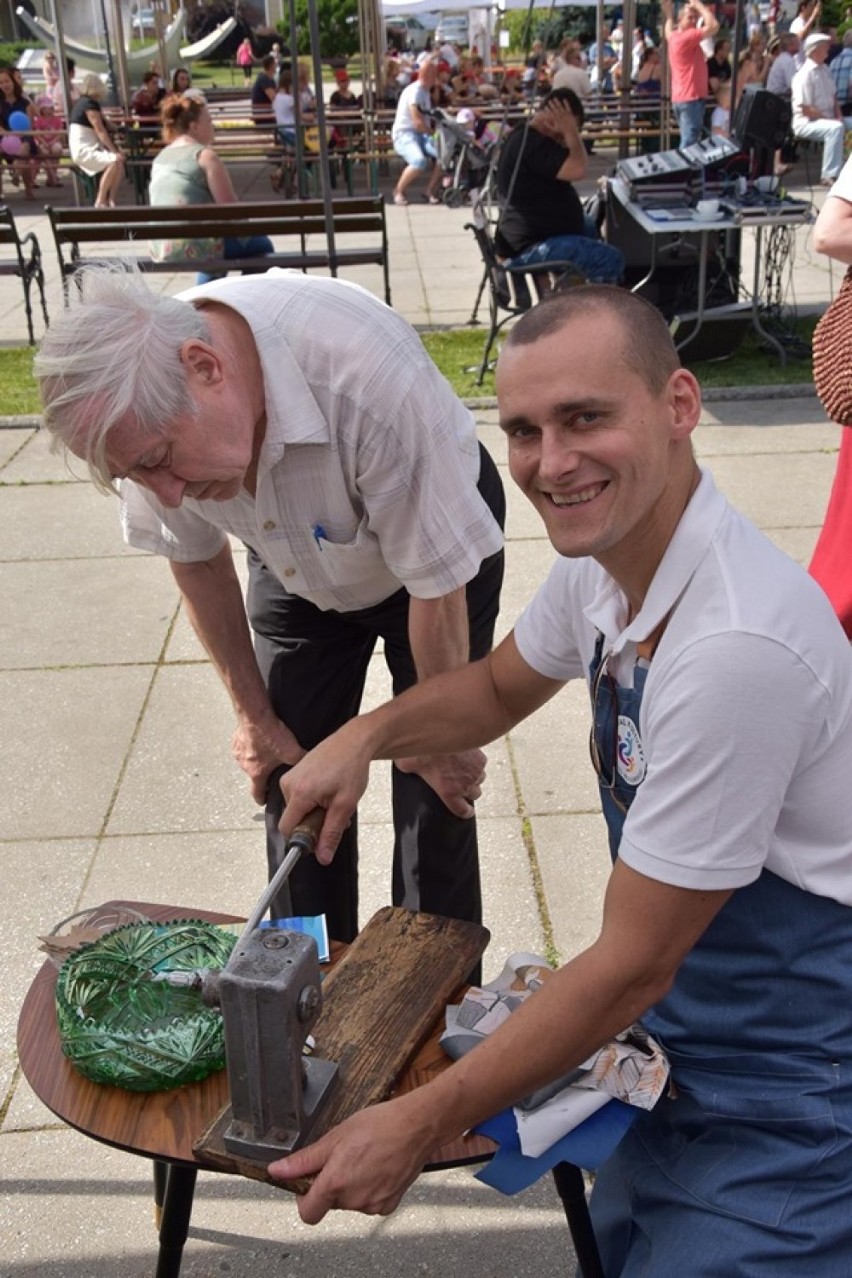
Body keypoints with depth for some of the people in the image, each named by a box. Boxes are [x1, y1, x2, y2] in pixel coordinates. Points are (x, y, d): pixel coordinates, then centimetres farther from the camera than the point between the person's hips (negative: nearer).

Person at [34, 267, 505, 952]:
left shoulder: (374, 380, -42)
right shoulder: (146, 409, -25)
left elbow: (439, 587, -28)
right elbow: (196, 560, -5)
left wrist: (442, 739, -13)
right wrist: (255, 714, 3)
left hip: (438, 542, -4)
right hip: (295, 568, 4)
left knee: (434, 792, -6)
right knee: (293, 778, 2)